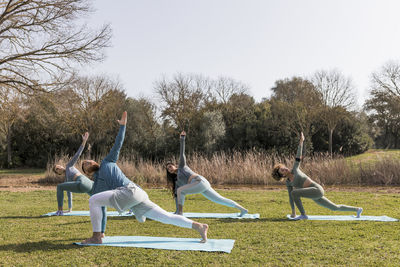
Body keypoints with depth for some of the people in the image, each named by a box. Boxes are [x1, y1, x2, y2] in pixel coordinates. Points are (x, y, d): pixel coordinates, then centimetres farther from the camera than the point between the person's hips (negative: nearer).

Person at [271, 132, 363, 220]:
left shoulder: (295, 169, 0)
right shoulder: (288, 183, 13)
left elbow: (298, 156, -5)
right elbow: (291, 198, 17)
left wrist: (301, 141, -12)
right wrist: (293, 212, 18)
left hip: (317, 189, -7)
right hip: (314, 195, 7)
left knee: (294, 192, -21)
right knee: (335, 207, 17)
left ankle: (303, 215, -10)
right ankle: (357, 209, 34)